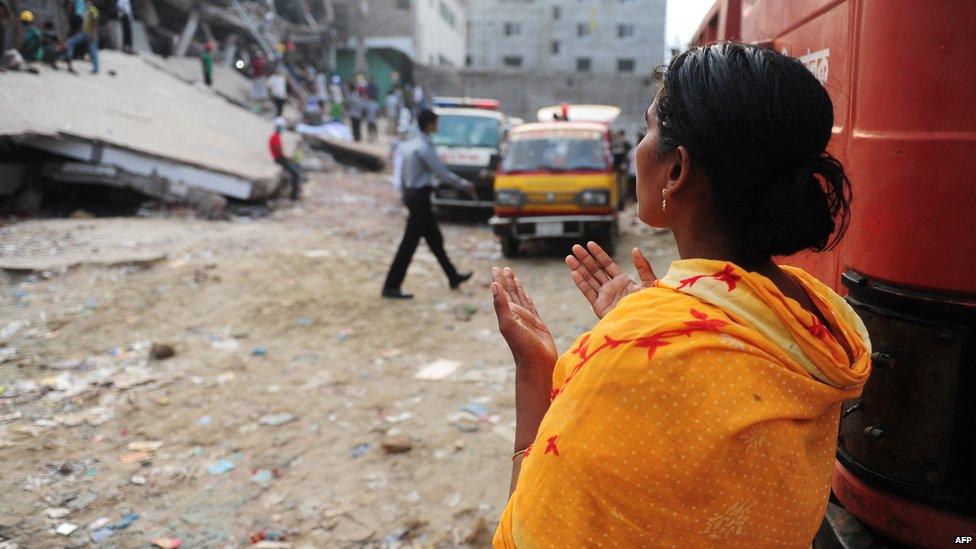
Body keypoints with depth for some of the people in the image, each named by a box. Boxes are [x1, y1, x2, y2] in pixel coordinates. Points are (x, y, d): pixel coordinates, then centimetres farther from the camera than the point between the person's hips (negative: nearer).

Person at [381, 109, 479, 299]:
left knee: (435, 239, 17)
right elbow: (442, 173, -17)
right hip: (420, 196, -10)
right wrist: (464, 184, -5)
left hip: (411, 194, 10)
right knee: (409, 243, -7)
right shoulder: (424, 147, -18)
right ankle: (391, 287, -4)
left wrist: (405, 194, 24)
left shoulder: (410, 144, 11)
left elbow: (403, 175, 16)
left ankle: (453, 277, 29)